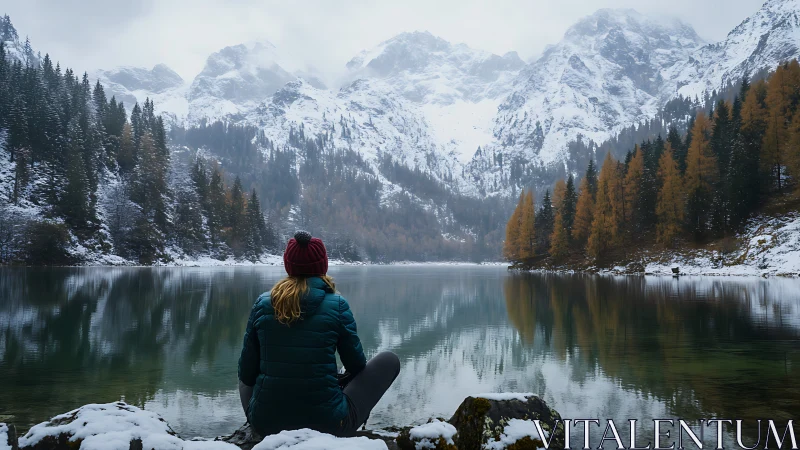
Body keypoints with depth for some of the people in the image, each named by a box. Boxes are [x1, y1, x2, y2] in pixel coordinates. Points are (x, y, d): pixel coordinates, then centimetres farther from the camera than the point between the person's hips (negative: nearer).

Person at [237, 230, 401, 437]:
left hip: (265, 422, 3)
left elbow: (246, 372, 5)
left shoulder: (262, 303, -2)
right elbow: (356, 365, 4)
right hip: (327, 422, -3)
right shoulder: (337, 304, -9)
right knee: (388, 360, 15)